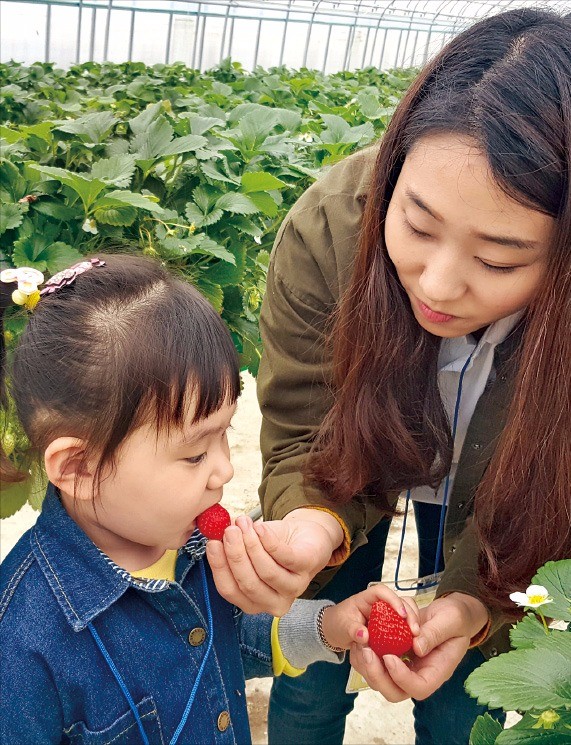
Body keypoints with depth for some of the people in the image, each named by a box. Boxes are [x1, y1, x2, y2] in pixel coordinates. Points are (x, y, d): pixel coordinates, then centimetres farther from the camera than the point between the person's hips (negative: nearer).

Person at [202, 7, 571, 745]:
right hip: (362, 458, 0)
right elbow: (303, 440, -23)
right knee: (311, 667, 13)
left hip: (485, 496, 1)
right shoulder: (327, 229, -35)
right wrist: (314, 524, -44)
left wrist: (476, 604, -38)